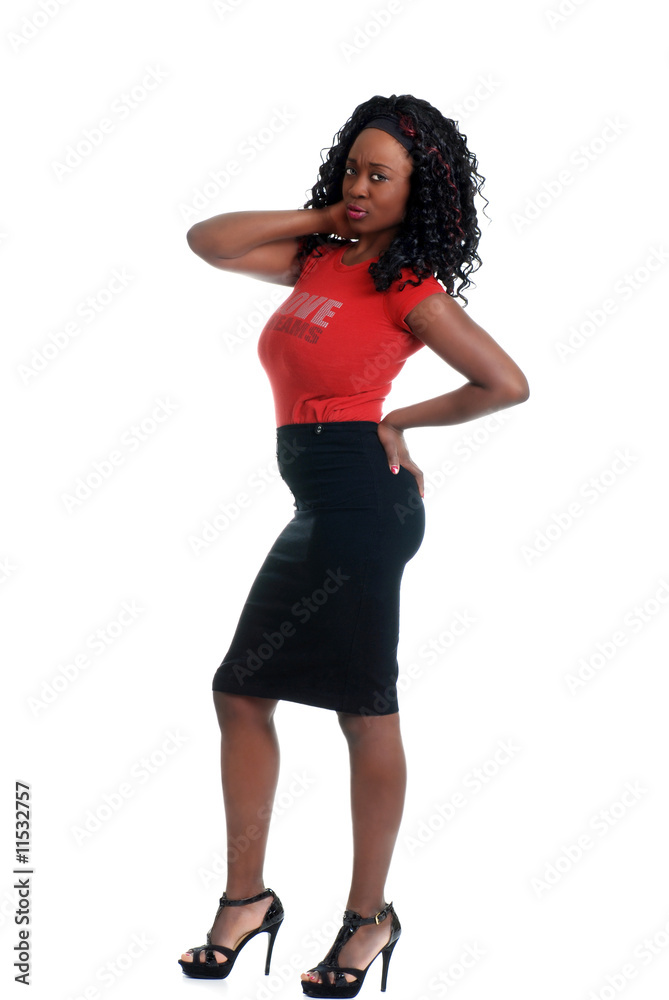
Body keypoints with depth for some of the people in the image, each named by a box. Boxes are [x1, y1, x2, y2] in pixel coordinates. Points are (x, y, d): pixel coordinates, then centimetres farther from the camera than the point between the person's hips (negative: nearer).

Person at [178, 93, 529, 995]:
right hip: (320, 505, 9)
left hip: (358, 497, -9)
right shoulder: (319, 259, 14)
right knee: (241, 691, 10)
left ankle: (369, 917, 9)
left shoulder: (410, 287, -7)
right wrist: (320, 218, 9)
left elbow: (508, 383, -11)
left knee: (365, 711, -2)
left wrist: (400, 421, -3)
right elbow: (207, 242, 14)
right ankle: (247, 897, 20)